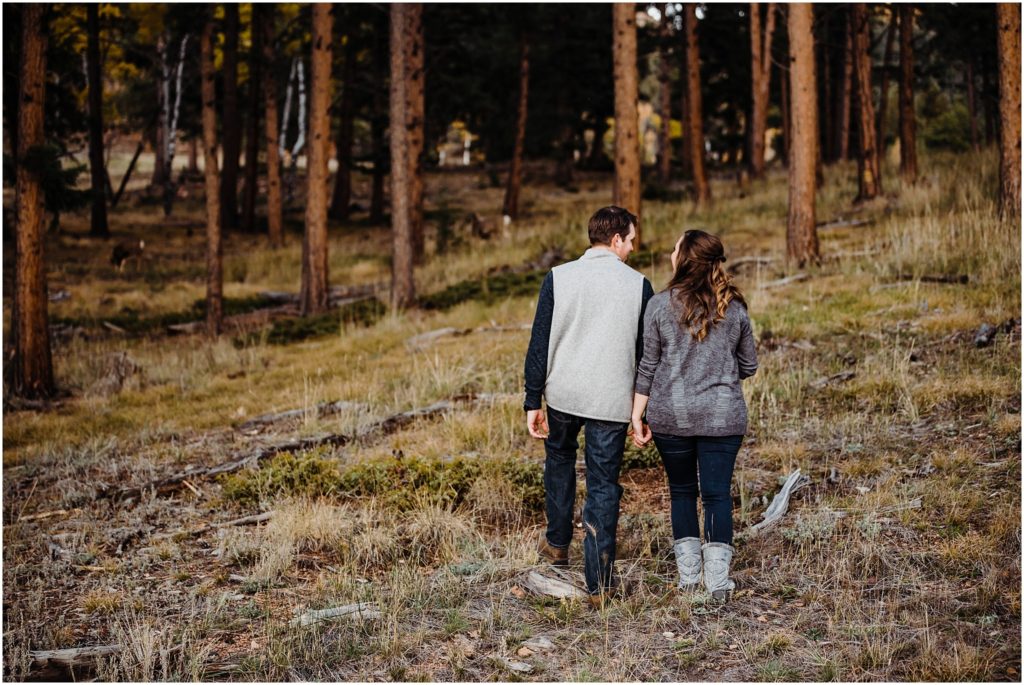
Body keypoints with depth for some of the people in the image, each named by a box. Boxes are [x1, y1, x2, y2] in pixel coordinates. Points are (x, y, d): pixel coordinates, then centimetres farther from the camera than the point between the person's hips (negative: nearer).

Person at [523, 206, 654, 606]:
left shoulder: (558, 278, -3)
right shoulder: (638, 285, -2)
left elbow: (539, 344, -4)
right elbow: (647, 352, 2)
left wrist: (532, 402, 1)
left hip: (563, 394, 1)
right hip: (612, 401, -1)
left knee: (559, 460, 28)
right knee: (603, 486, 4)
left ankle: (557, 544, 39)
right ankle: (599, 583, 4)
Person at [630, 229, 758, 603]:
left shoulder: (660, 305, -7)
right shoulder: (734, 306, 0)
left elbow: (648, 366, -3)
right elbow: (748, 366, 9)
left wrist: (637, 416, 4)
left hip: (671, 414, 0)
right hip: (722, 416, 1)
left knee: (682, 491, 13)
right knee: (718, 493, 4)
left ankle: (688, 575, 16)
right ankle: (718, 578, 1)